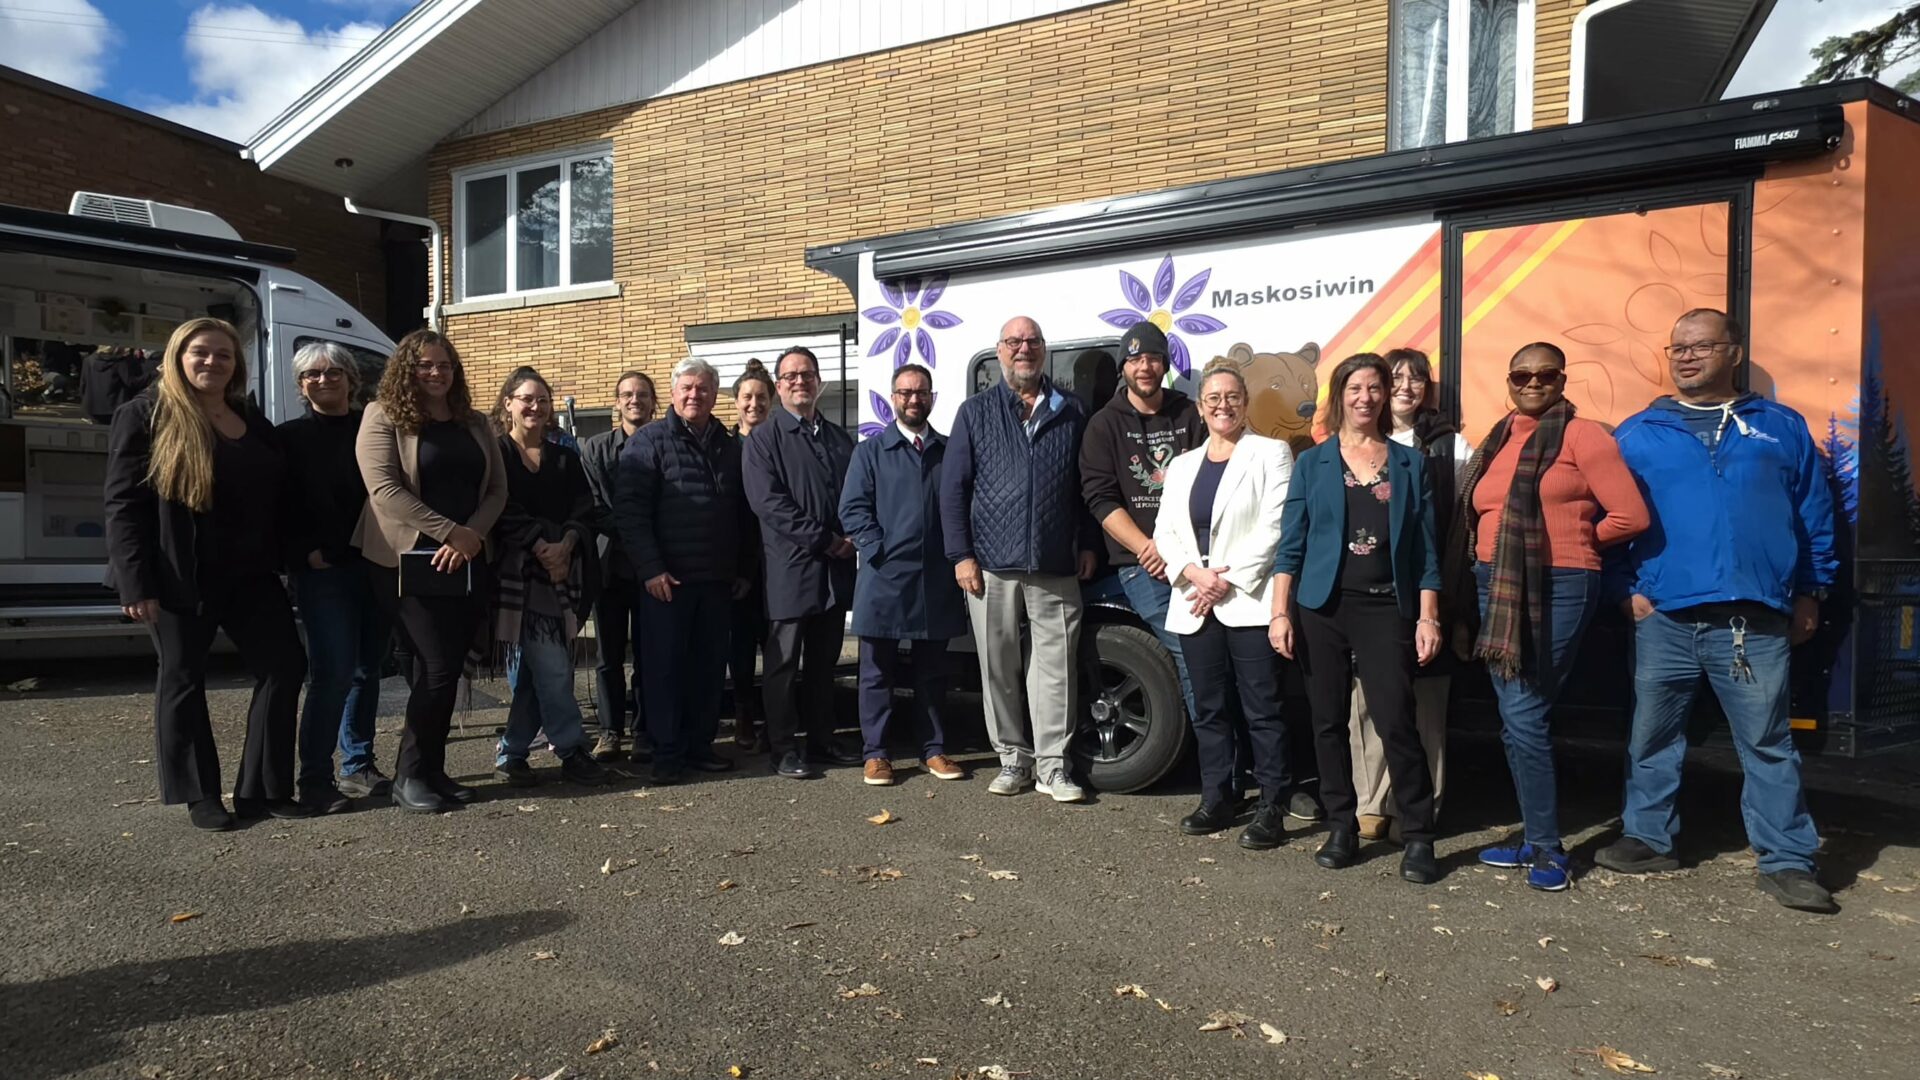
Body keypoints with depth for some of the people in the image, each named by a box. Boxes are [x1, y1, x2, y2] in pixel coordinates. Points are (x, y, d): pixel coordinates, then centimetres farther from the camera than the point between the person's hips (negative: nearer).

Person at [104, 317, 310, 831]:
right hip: (180, 577, -5)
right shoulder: (145, 416, -4)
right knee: (183, 680, 5)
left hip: (249, 574, 6)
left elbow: (277, 498, 16)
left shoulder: (253, 421, 13)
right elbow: (123, 506, -9)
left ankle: (263, 789, 12)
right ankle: (199, 797, 17)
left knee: (285, 664, 2)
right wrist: (136, 582, -16)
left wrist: (285, 561, 8)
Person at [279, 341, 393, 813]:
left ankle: (358, 766, 22)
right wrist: (306, 553, -9)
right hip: (323, 572, -3)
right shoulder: (290, 437, 6)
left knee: (367, 668, 9)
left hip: (376, 566, 3)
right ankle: (315, 778, -1)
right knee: (334, 671, -11)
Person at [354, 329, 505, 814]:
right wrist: (451, 531, -18)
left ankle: (432, 770, 19)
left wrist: (473, 536, -11)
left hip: (468, 562, 5)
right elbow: (384, 490, -14)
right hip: (410, 561, -5)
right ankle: (409, 775, 6)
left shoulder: (475, 423, 12)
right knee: (437, 668, -9)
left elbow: (497, 490, 7)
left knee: (449, 668, 8)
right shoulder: (383, 417, -3)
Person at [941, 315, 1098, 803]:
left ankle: (1053, 766, 10)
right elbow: (953, 488, 3)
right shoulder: (976, 411, 7)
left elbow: (1084, 485, 12)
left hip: (1056, 569, 0)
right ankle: (1013, 759, 19)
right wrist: (961, 554, -4)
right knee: (999, 669, 6)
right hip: (991, 566, 0)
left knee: (1055, 666, 1)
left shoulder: (1070, 412, 10)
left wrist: (1087, 545, 6)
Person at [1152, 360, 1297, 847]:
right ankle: (1216, 798, 22)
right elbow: (1165, 532, 10)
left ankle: (1272, 807, 5)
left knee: (1262, 708, -3)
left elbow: (1274, 528, -8)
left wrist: (1229, 581, -13)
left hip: (1250, 602, -5)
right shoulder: (1182, 465, 18)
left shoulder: (1271, 454, 1)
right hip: (1195, 605, 5)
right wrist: (1194, 572, -9)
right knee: (1209, 708, 12)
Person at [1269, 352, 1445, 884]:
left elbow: (1425, 547, 7)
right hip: (1321, 607, 1)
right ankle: (1341, 828, 19)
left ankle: (1419, 837, 5)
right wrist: (1280, 613, -5)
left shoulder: (1410, 463, 8)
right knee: (1329, 721, 6)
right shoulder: (1312, 463, 7)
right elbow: (1291, 544, 3)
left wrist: (1427, 617, -1)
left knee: (1396, 721, -7)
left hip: (1387, 609, -1)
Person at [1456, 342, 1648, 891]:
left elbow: (1631, 515, -9)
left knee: (1523, 716, -10)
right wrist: (1491, 557, 4)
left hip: (1556, 589, -7)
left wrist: (1572, 543, 3)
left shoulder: (1581, 435, -5)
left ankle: (1547, 849, 6)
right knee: (1515, 719, 11)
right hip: (1498, 590, 7)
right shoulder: (1497, 443, 14)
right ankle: (1537, 839, 24)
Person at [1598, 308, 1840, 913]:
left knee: (1768, 743, 4)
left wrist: (1811, 592, 8)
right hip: (1663, 617, 1)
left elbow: (1814, 516, 12)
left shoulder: (1782, 428, 9)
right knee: (1652, 736, 9)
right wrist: (1628, 588, -3)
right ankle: (1649, 839, 23)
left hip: (1756, 622, 0)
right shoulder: (1638, 434, 7)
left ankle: (1787, 862, 14)